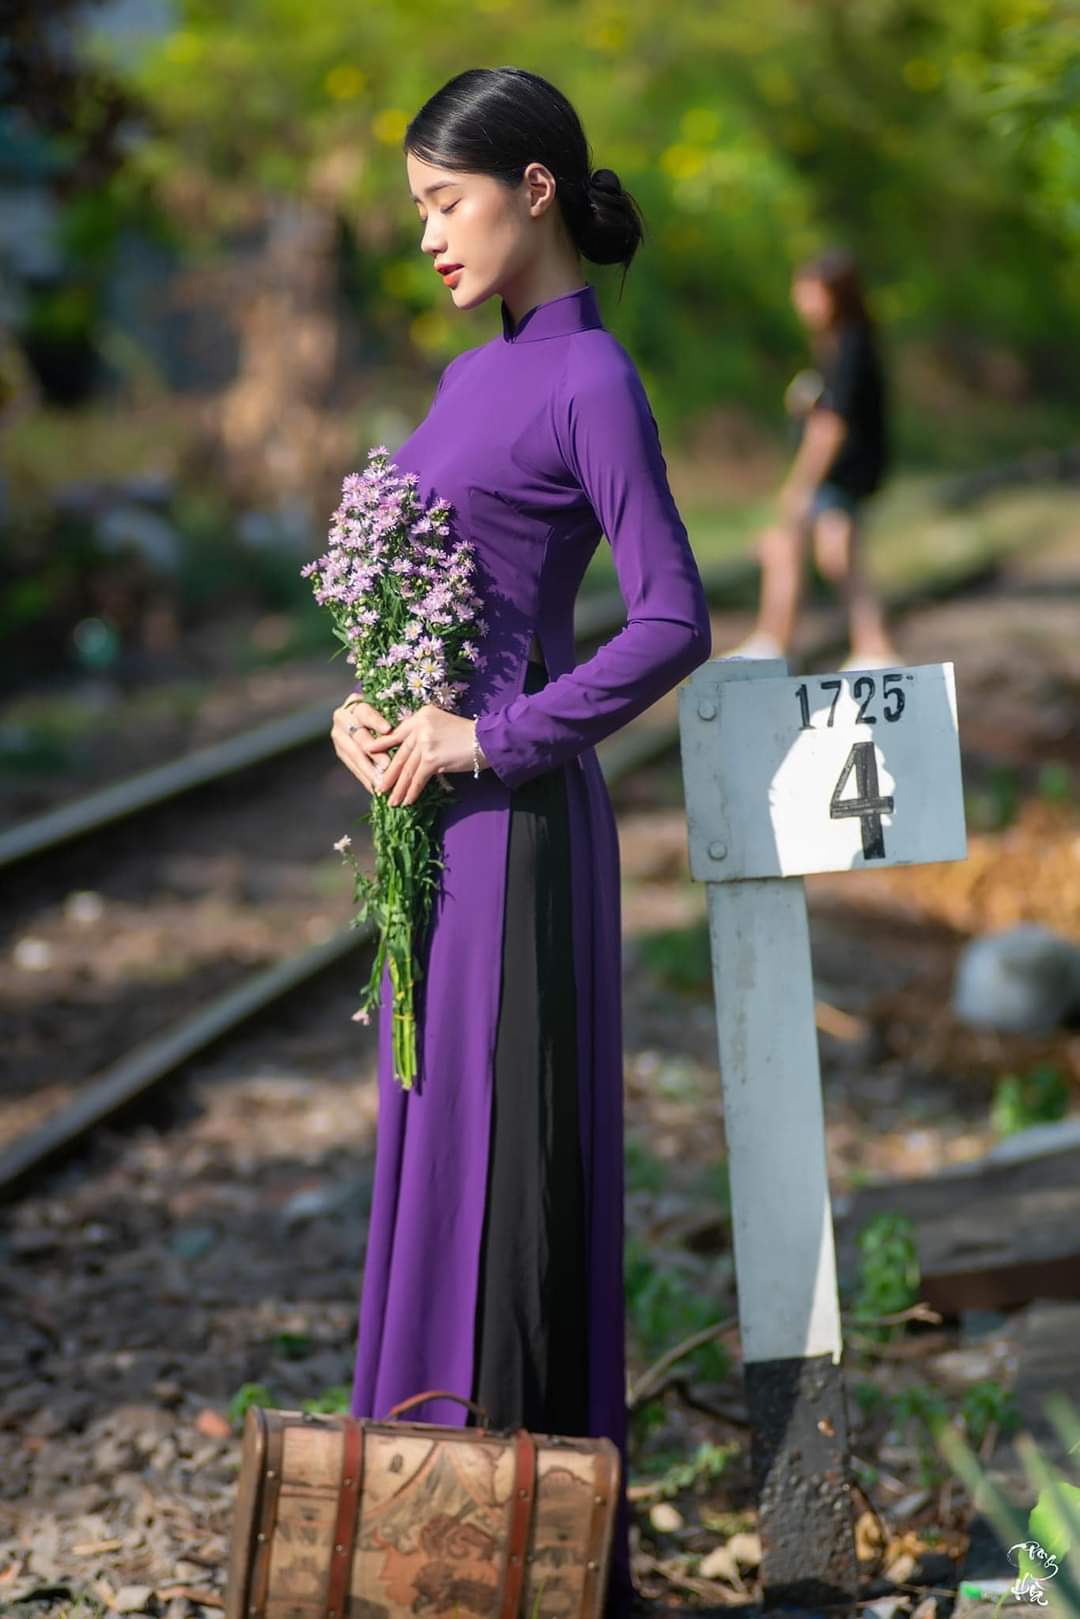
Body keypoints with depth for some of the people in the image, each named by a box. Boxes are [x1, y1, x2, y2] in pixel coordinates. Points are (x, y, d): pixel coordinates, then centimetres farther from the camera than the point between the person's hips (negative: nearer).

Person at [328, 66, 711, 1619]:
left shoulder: (591, 381, -11)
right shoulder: (474, 375, 14)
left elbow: (674, 621, -16)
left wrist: (491, 739, -18)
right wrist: (363, 707, 2)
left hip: (517, 819, -9)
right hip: (439, 813, 9)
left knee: (511, 1147, -3)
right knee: (437, 1145, 12)